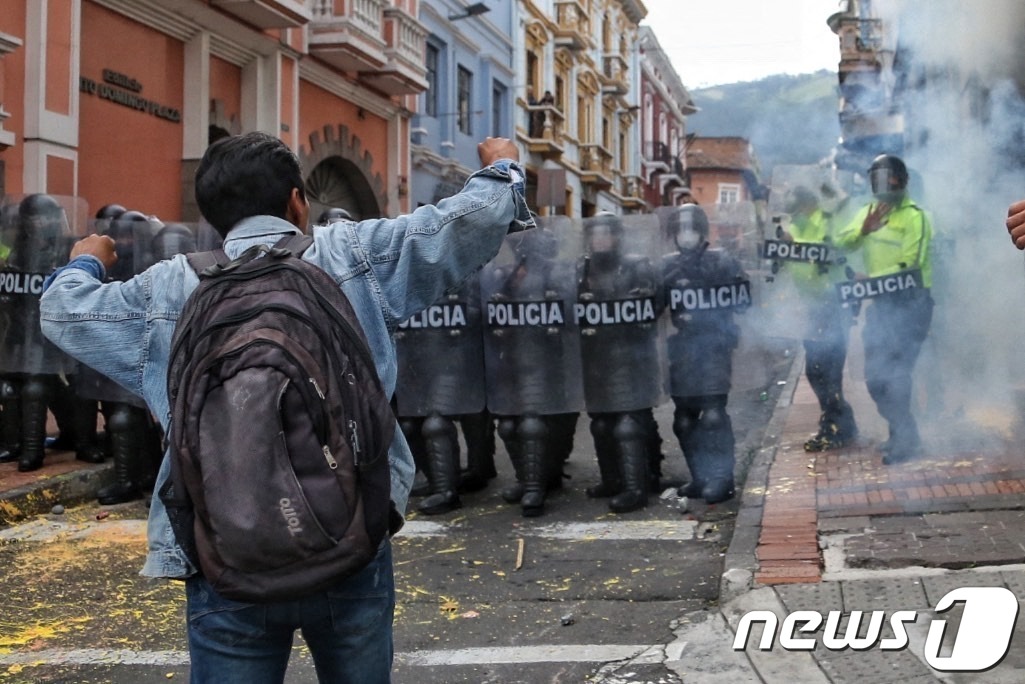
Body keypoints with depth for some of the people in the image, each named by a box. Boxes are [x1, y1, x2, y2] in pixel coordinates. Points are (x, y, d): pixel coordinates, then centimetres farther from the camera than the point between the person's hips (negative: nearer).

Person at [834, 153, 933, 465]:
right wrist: (863, 230, -20)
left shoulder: (914, 217, -10)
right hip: (881, 303, 7)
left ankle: (906, 440, -1)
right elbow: (841, 243, -2)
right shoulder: (868, 212, 12)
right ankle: (901, 432, 26)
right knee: (875, 375, 10)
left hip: (910, 302, -7)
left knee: (895, 373, -11)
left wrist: (870, 279, -23)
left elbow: (909, 266, -18)